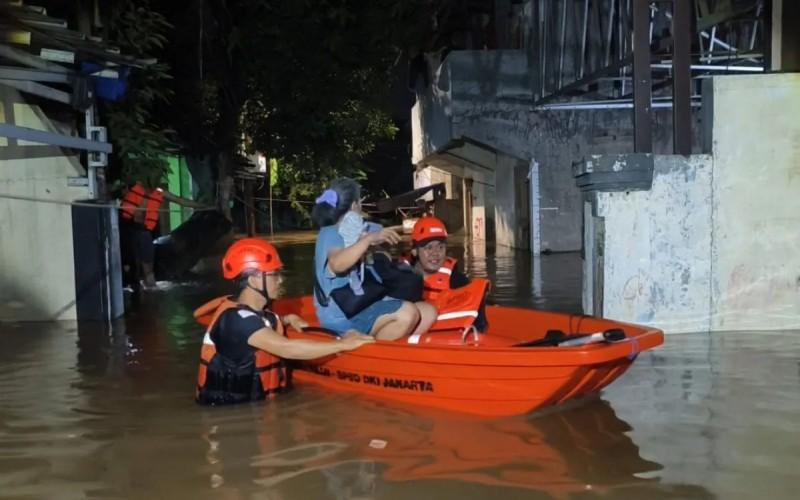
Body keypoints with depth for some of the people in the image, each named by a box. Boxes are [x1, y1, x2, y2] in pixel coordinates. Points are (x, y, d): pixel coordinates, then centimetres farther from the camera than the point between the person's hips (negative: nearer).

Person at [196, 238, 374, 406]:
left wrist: (286, 320, 10)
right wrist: (342, 344, -25)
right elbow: (286, 348, -30)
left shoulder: (253, 310, 5)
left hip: (252, 404, 8)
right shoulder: (235, 318, -20)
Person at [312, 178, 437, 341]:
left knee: (428, 312, 0)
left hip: (364, 306, 10)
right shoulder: (330, 234, -12)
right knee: (406, 313, -31)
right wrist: (369, 238, -36)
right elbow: (337, 264, -35)